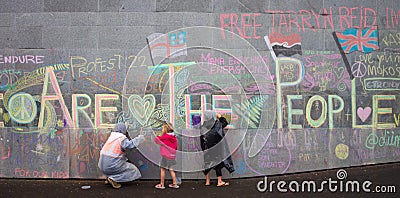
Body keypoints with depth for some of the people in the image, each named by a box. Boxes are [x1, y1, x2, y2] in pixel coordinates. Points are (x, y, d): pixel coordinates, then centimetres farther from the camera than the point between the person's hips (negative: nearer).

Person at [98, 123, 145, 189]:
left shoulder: (111, 137, 13)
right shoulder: (122, 139, -9)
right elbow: (131, 145, -24)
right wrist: (139, 138, -10)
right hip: (112, 165, -8)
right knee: (133, 170, 8)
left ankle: (108, 177, 16)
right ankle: (113, 179, -8)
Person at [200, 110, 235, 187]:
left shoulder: (202, 127, -2)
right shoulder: (216, 124, -10)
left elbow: (201, 140, 2)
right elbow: (225, 123, 5)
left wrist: (203, 148, 11)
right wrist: (220, 117, 16)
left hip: (207, 149, 4)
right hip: (216, 148, -3)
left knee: (207, 163, 12)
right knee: (218, 163, 2)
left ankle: (207, 181, 19)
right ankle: (219, 181, 4)